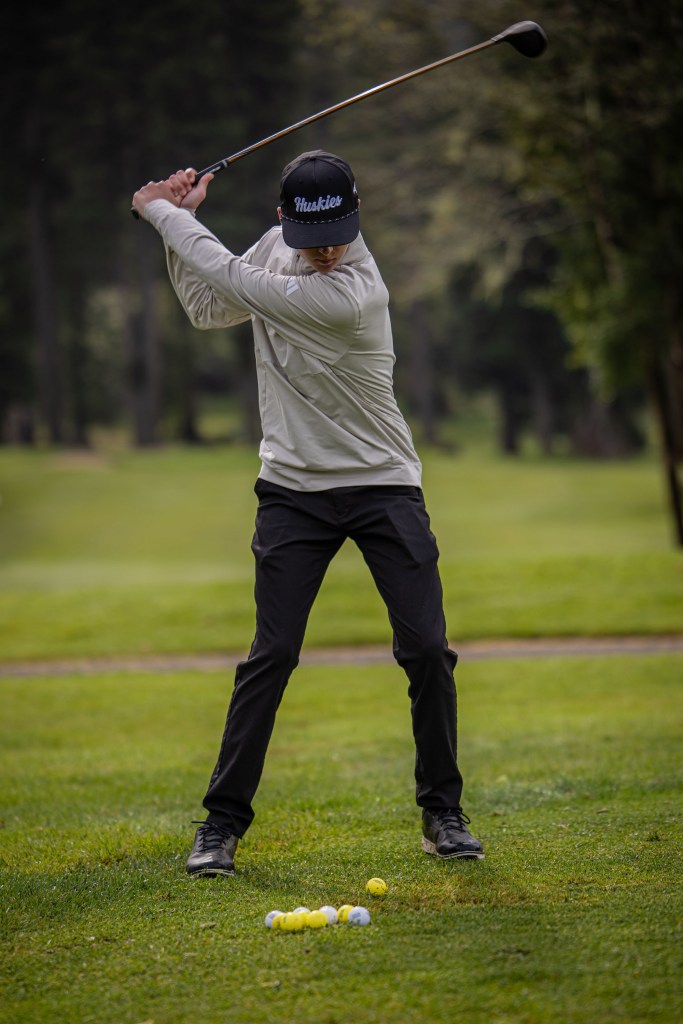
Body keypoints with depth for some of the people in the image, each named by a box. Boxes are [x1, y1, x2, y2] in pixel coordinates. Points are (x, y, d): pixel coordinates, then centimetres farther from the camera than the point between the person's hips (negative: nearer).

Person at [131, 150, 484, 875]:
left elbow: (229, 278, -22)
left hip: (384, 487, -4)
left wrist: (160, 212, -8)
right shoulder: (277, 247, -2)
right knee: (272, 653, -5)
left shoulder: (353, 295, -25)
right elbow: (210, 309, 13)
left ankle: (442, 813, 8)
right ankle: (222, 821, 2)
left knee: (427, 648, -9)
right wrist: (181, 222, 0)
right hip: (294, 489, 4)